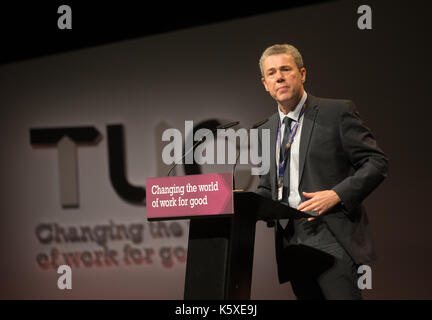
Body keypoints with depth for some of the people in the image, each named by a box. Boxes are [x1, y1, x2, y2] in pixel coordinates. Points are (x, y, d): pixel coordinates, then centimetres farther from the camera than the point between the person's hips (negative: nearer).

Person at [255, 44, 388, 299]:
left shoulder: (337, 112, 0)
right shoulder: (266, 131, 19)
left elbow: (377, 162, -3)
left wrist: (337, 195, -16)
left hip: (331, 240, -6)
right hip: (292, 244, 6)